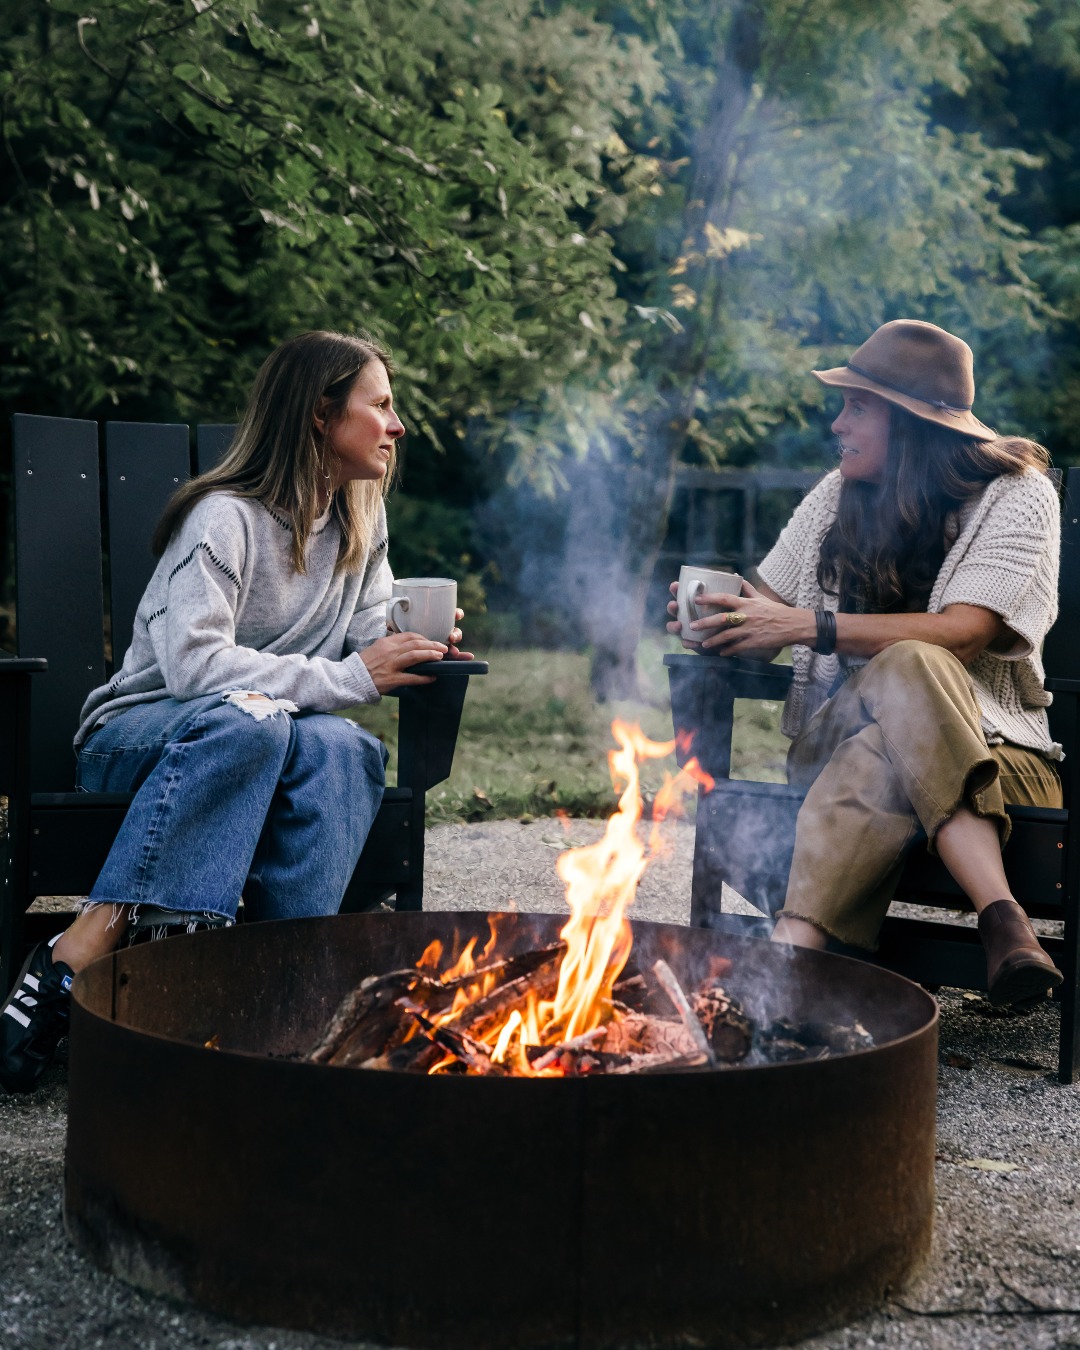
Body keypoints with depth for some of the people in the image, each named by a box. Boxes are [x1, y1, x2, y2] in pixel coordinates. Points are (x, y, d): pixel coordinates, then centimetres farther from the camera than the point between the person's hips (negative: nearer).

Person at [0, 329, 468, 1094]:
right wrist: (344, 680, -27)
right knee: (244, 719, -40)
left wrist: (413, 650, -11)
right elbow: (192, 663, -27)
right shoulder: (227, 517, -15)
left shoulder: (362, 522, 9)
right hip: (138, 735, -5)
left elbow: (363, 645, 12)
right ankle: (76, 960, -40)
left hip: (263, 737, 5)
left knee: (340, 748, -30)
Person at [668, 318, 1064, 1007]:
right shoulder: (839, 494, 13)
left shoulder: (1018, 496, -2)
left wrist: (811, 626, -22)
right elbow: (765, 621, 14)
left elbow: (962, 635, -18)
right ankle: (1004, 919, -44)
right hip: (840, 738, 3)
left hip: (982, 749, -2)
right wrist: (717, 622, -10)